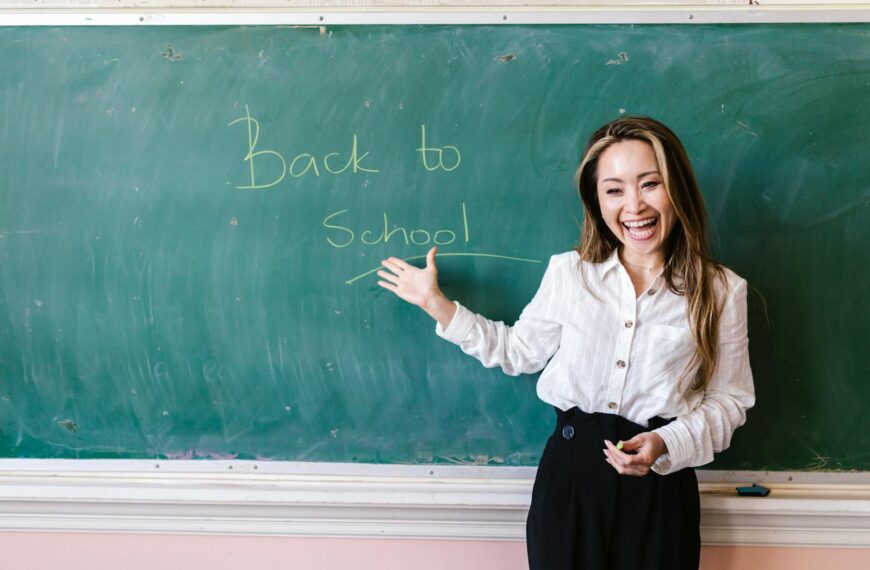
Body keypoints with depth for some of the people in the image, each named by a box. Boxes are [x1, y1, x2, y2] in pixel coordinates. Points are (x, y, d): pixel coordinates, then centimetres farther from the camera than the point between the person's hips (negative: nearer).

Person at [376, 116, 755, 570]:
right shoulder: (568, 272, -1)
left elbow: (728, 400, 0)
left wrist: (666, 444, -17)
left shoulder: (721, 291, -5)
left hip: (659, 485, -1)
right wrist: (437, 304, 6)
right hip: (569, 472, 1)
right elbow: (520, 351, 9)